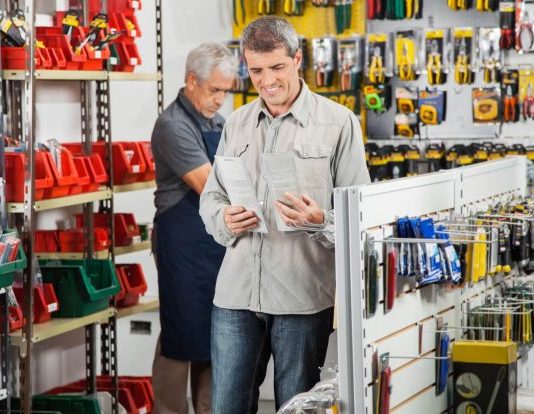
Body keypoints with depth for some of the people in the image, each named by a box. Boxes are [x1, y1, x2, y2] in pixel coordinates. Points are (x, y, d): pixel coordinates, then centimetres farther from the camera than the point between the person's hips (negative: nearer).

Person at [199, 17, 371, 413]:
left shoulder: (339, 123, -1)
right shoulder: (237, 123, 13)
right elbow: (211, 198, 16)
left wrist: (320, 221, -22)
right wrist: (225, 220, -7)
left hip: (302, 296, -4)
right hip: (236, 292, 4)